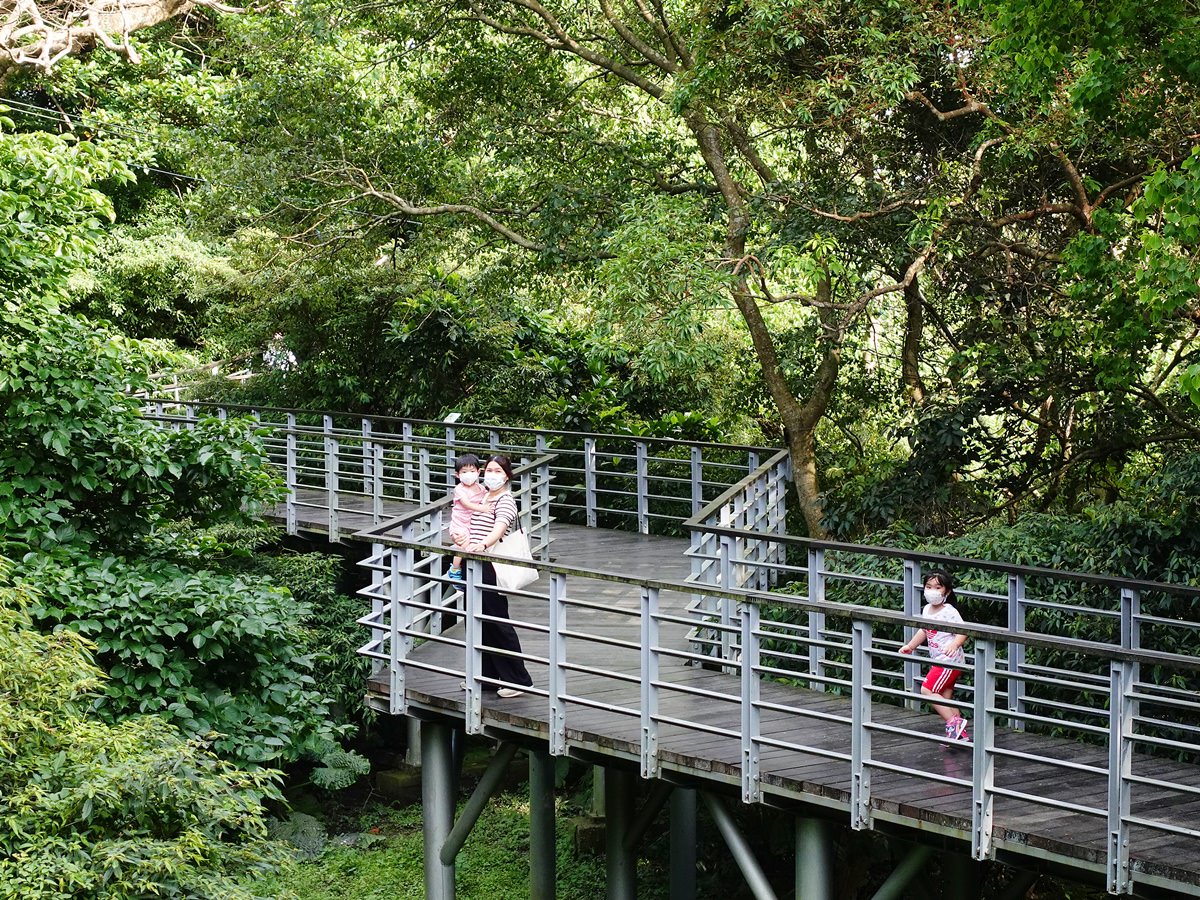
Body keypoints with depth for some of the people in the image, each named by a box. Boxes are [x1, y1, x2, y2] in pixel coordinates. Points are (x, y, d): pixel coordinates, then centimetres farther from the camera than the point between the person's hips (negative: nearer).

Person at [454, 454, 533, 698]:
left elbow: (499, 528, -31)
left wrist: (482, 544, -48)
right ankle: (486, 674, 24)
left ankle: (518, 680, 2)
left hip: (491, 566, -9)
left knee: (497, 622, -5)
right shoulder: (483, 497, 16)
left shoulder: (505, 500, -12)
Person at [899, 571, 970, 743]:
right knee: (944, 698, 11)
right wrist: (910, 646, 22)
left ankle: (953, 722, -12)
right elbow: (923, 631, 25)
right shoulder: (927, 610, 10)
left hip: (949, 660, -9)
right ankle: (961, 734, 16)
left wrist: (954, 644, -39)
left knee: (927, 690, -15)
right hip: (938, 661, 9)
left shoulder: (949, 612, -15)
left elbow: (962, 632, -21)